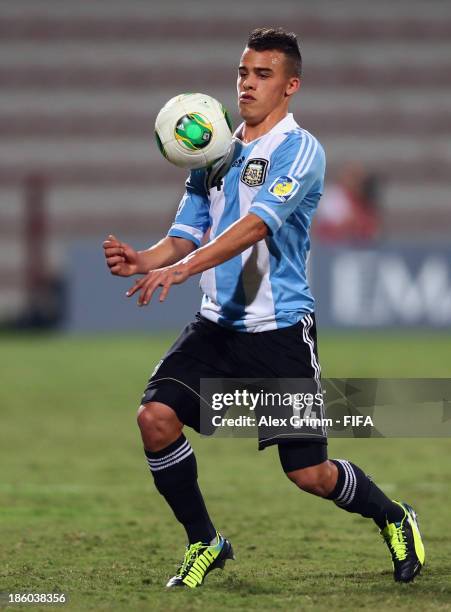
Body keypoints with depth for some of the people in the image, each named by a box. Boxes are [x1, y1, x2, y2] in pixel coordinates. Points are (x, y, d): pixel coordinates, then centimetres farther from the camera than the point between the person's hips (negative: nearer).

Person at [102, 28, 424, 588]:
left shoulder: (298, 150, -11)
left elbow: (255, 226, -26)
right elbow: (185, 238, 9)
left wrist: (183, 268, -38)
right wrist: (140, 261, -14)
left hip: (280, 330, -6)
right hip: (218, 324, 6)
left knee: (309, 474, -3)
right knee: (155, 416, -16)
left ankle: (395, 520, 28)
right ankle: (204, 544, 3)